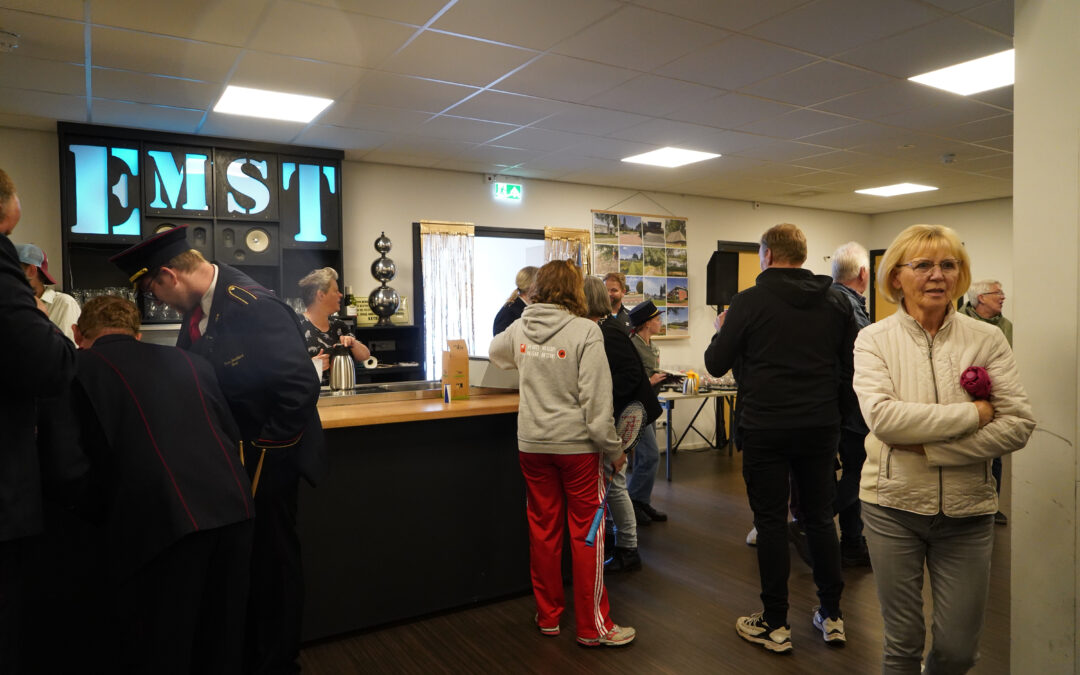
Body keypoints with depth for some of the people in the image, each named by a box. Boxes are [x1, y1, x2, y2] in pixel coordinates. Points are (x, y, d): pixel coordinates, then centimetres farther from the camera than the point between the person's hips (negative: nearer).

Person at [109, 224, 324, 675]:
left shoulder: (253, 307, -24)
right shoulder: (202, 301, 3)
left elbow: (302, 385, -27)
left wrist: (265, 451, -18)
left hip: (266, 455, -8)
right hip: (230, 451, 8)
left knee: (271, 559, 7)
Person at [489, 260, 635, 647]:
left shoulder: (521, 329, 1)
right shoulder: (585, 331, -15)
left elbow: (495, 353, 24)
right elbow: (596, 400, -17)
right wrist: (613, 450, -9)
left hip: (532, 444, 5)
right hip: (577, 444, -5)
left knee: (543, 529, 15)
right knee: (586, 532, 7)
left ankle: (548, 615, 29)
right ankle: (592, 626, 17)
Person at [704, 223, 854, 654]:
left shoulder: (748, 302, -9)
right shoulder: (835, 301, 3)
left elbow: (716, 364, -5)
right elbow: (850, 366, 8)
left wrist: (720, 331, 14)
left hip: (765, 428, -4)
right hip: (821, 425, 4)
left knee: (771, 522, 6)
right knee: (820, 517, 16)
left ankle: (774, 625, 15)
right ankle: (832, 617, 26)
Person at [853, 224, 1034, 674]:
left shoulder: (987, 340, -2)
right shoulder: (874, 340, -6)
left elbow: (1018, 425, -9)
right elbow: (882, 417, -19)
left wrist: (929, 448, -17)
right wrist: (973, 413, -17)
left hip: (967, 509, 2)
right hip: (894, 503, -1)